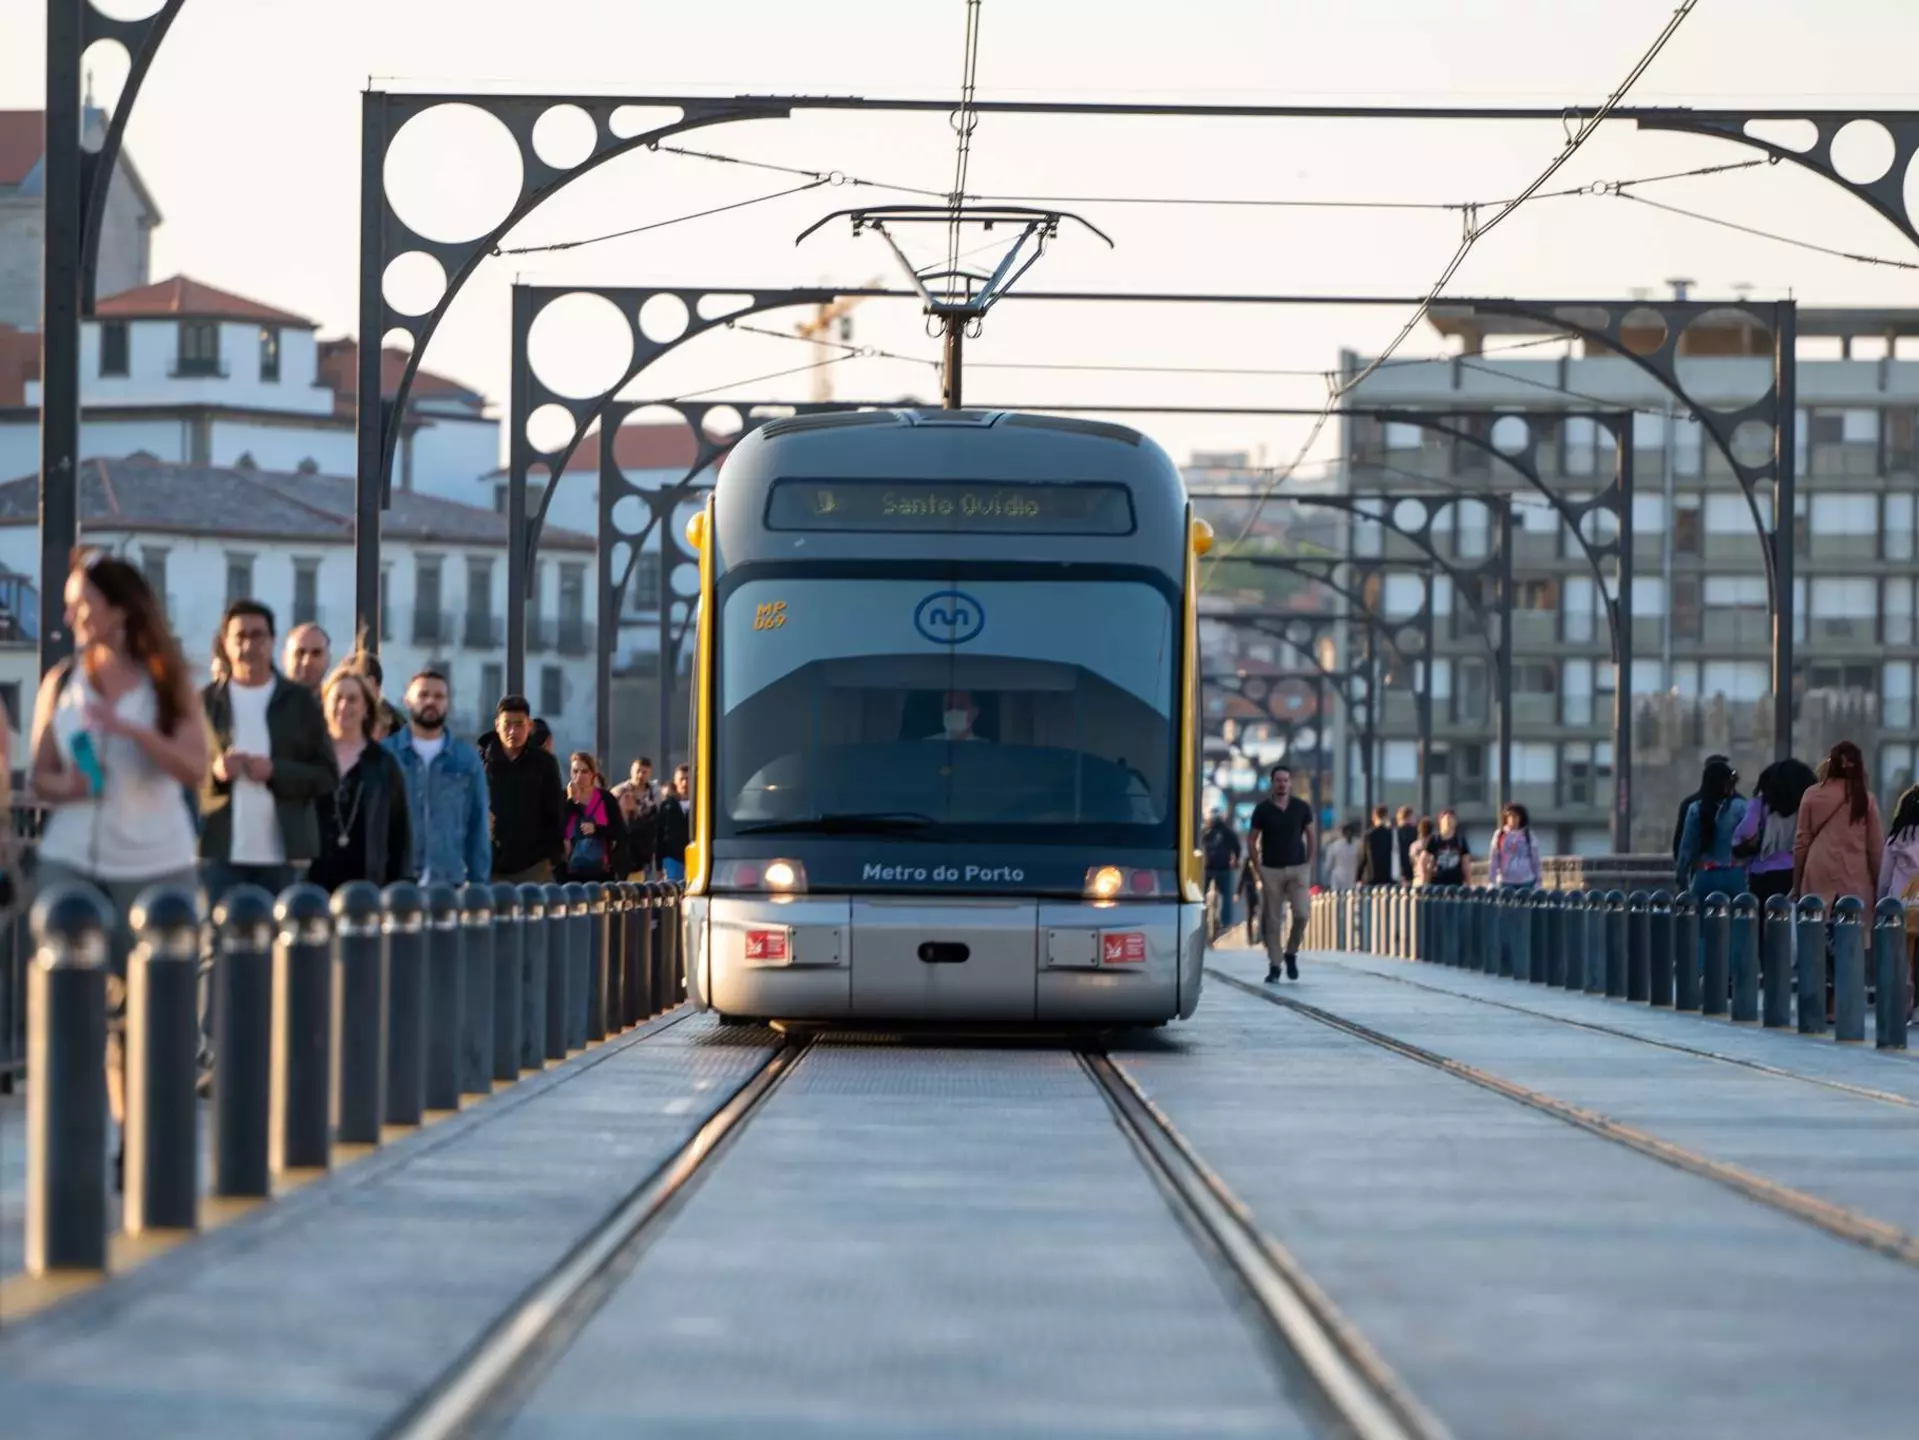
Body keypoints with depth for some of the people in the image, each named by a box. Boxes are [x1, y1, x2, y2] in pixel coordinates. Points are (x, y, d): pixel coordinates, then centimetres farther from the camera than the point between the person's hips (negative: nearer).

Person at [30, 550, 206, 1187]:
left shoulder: (168, 685, 1)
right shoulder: (61, 682, 8)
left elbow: (194, 770, -8)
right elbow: (38, 774, 10)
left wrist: (132, 729, -22)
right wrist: (62, 786, -13)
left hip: (155, 865, -1)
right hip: (71, 861, 1)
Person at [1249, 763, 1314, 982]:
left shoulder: (1302, 807, 2)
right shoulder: (1262, 809, -1)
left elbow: (1310, 837, 10)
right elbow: (1253, 841, 5)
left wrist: (1309, 865, 3)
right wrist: (1258, 868, -2)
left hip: (1298, 868, 0)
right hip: (1271, 870, 0)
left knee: (1302, 913, -13)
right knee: (1273, 920, 0)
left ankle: (1291, 952, 10)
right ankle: (1274, 966, 7)